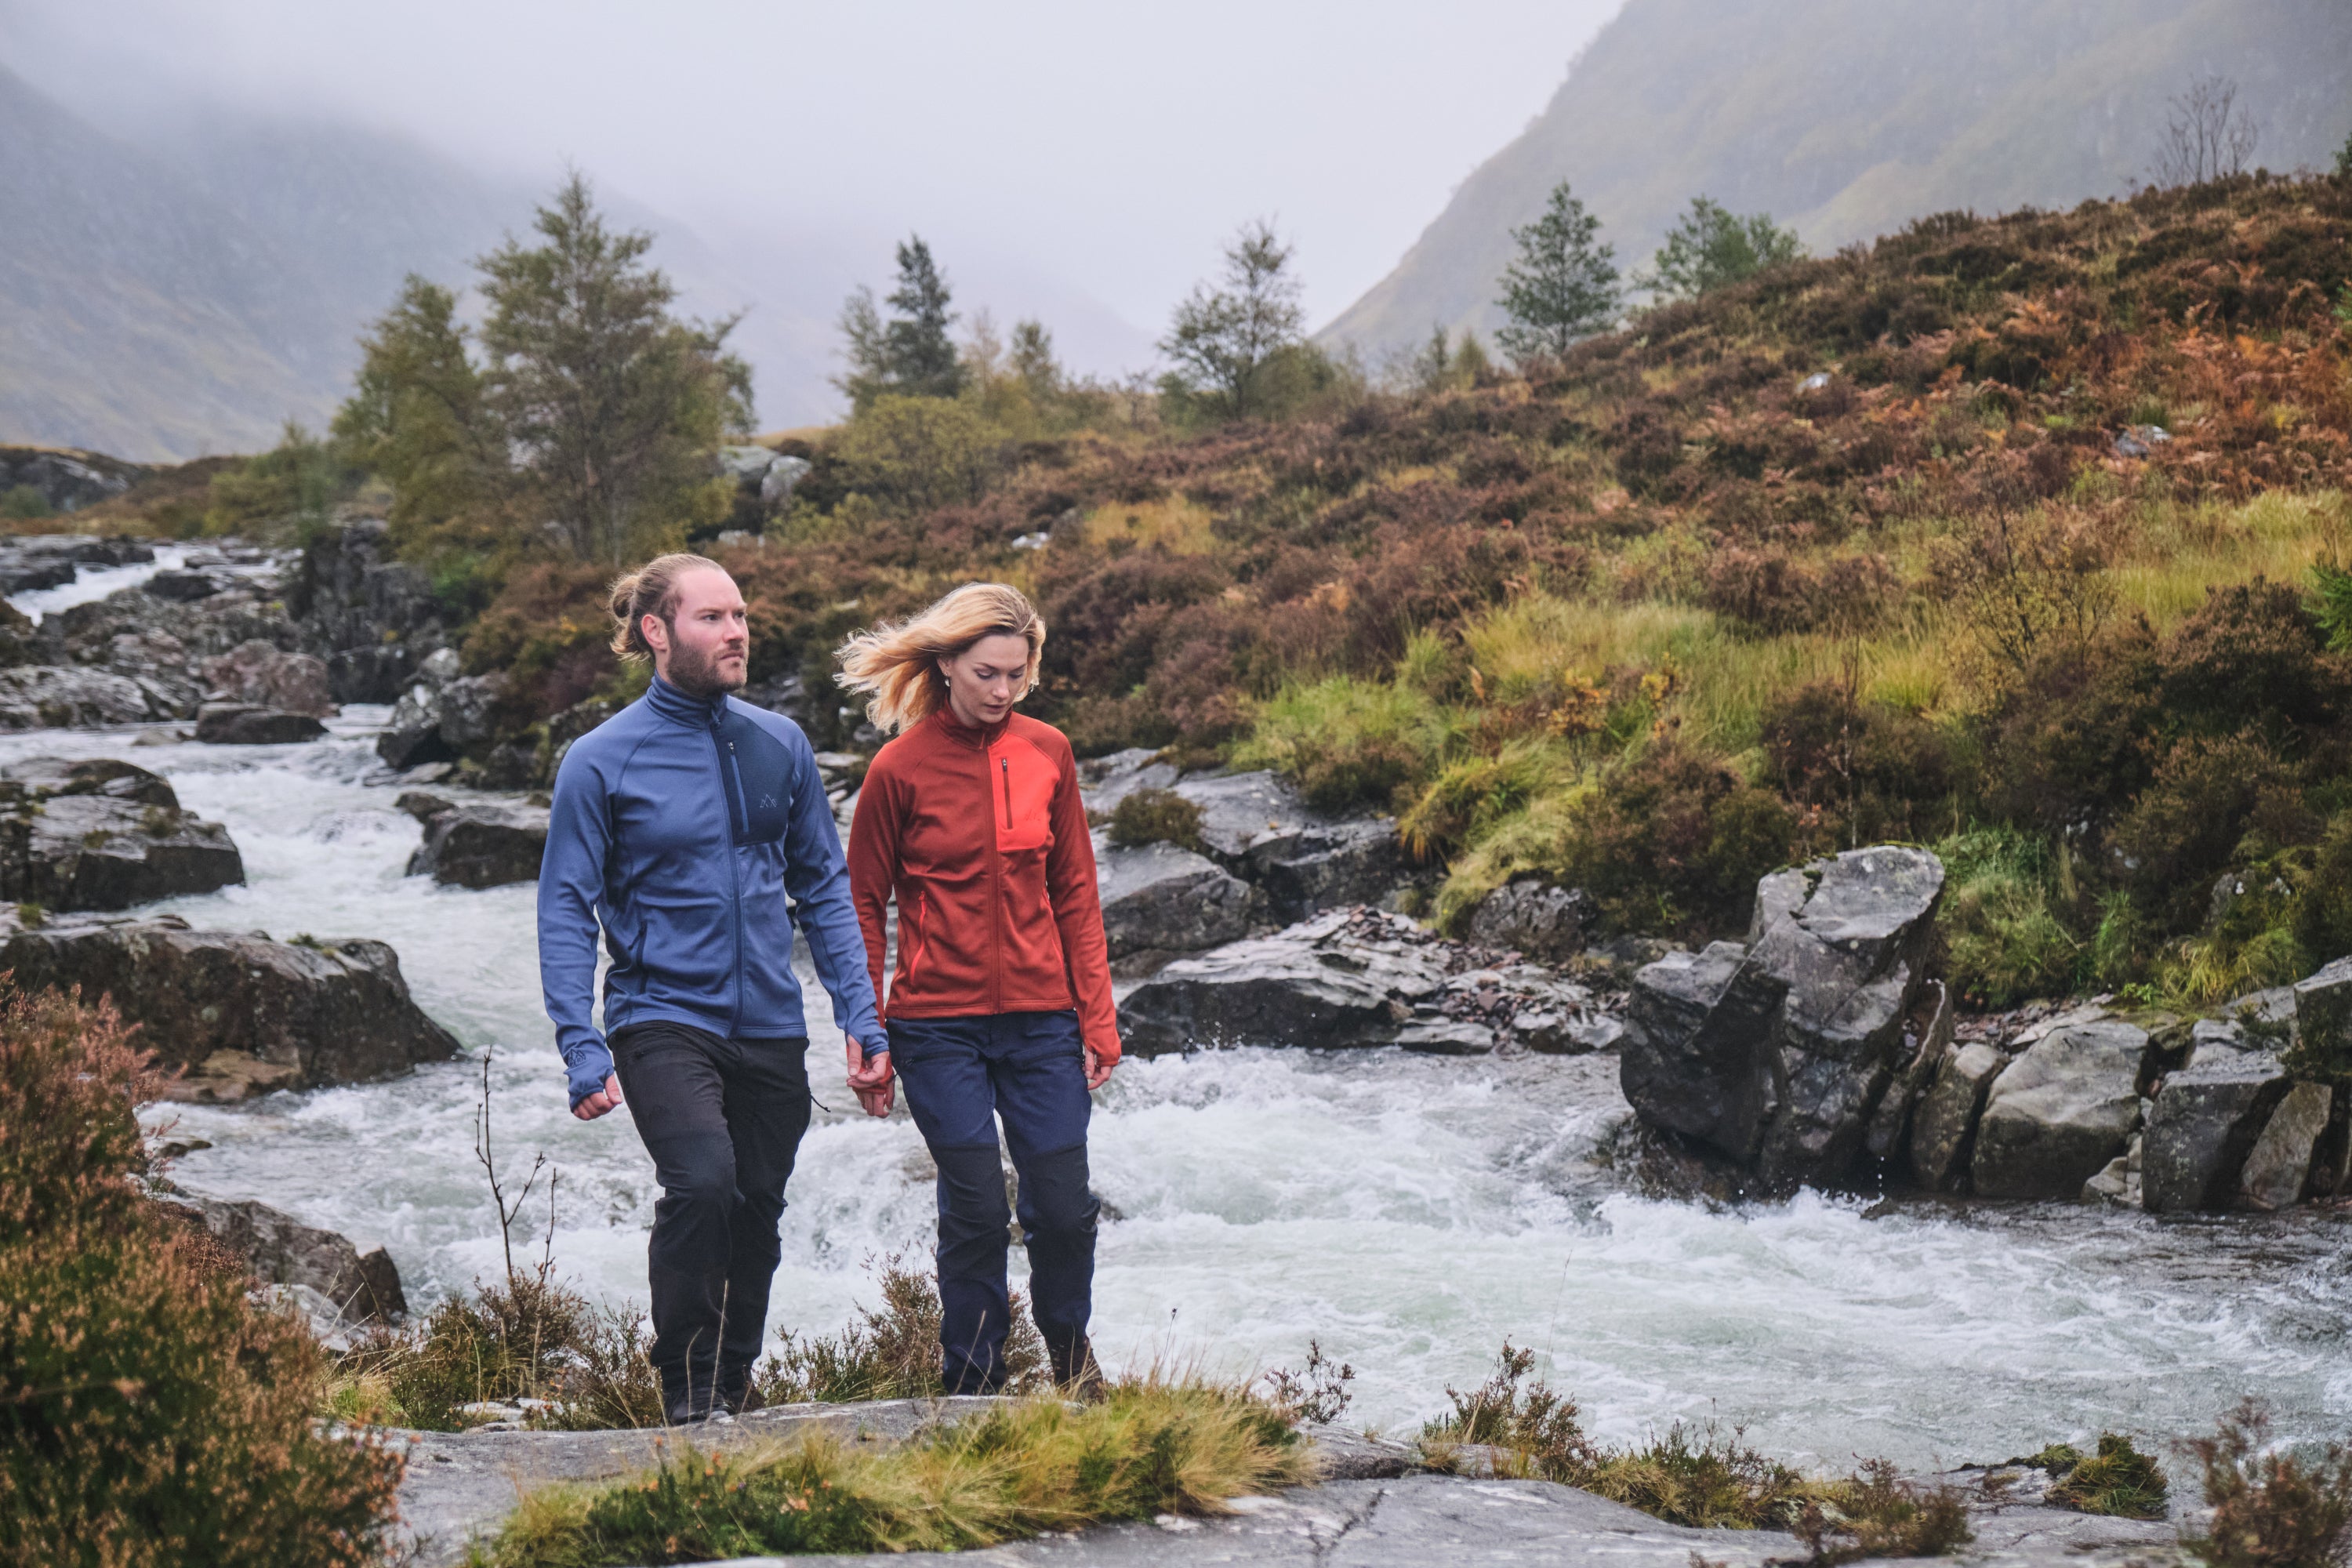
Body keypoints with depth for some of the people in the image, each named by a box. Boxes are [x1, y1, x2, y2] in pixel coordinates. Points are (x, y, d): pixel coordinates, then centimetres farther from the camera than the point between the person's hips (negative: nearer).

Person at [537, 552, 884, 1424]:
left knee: (755, 1216, 11)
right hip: (663, 1017, -5)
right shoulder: (601, 761, -6)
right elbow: (566, 911, -5)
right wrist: (582, 1049, -14)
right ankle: (688, 1394, -9)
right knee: (702, 1180, -25)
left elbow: (823, 886, 13)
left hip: (770, 1027, 5)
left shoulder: (779, 744, 6)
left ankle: (735, 1387, 32)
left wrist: (860, 1012, 6)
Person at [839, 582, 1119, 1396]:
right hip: (938, 1026, -3)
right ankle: (973, 1386, 17)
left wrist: (1097, 1018, 5)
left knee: (1064, 1207, 3)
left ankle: (1069, 1347, 32)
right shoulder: (901, 768, -6)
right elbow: (863, 907, 1)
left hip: (1041, 1018, 3)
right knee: (976, 1210, -2)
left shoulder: (1047, 752, 3)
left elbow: (1075, 894, 8)